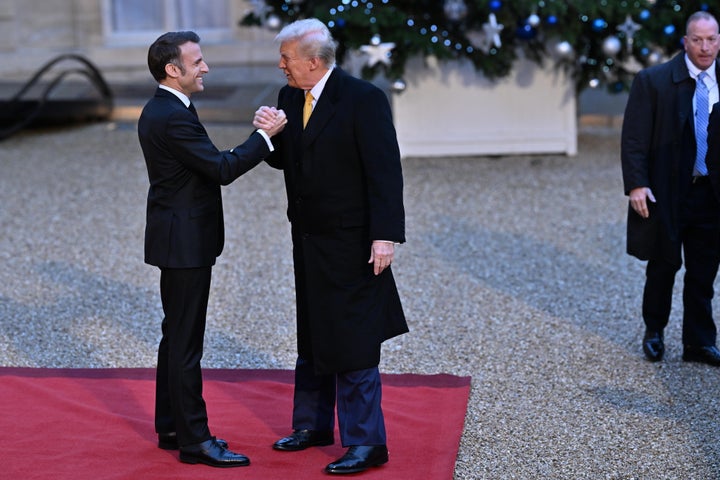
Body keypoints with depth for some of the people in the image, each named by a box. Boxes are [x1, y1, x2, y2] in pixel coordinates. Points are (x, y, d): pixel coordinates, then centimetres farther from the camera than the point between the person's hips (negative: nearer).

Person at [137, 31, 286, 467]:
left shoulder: (161, 111, 12)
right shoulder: (173, 117, -21)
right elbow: (222, 169, -22)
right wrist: (266, 136, -16)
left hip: (179, 240, 11)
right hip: (185, 242, -11)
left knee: (177, 336, 16)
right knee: (186, 343, -5)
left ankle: (171, 427, 25)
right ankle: (194, 439, 0)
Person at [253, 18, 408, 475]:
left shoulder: (364, 98, -17)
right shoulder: (289, 98, 5)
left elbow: (385, 171, -19)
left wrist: (385, 236, -24)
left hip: (351, 242, -8)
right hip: (308, 239, 8)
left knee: (353, 343, -4)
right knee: (312, 338, 18)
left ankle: (366, 442, 5)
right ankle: (314, 425, 32)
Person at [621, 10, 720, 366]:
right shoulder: (653, 81, -6)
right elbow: (634, 138, -8)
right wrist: (636, 185, -17)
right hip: (667, 191, -3)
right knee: (664, 265, 9)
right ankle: (654, 331, 28)